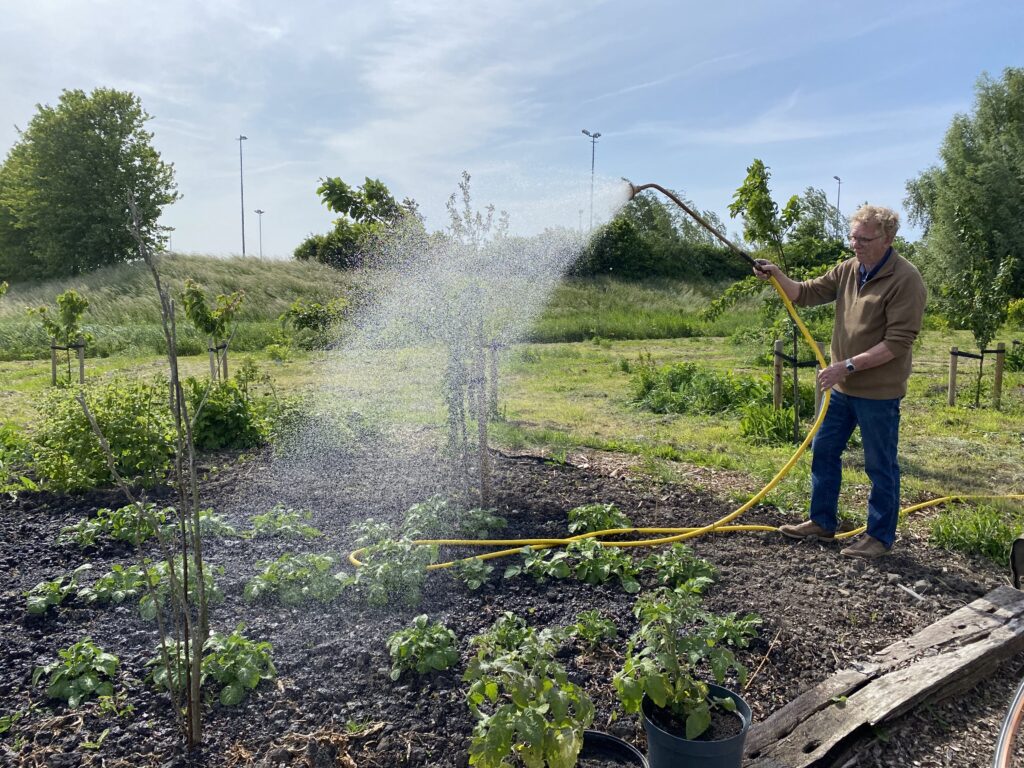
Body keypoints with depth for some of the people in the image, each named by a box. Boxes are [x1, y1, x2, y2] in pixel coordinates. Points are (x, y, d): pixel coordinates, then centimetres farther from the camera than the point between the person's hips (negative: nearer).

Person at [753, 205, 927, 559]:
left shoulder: (905, 280, -17)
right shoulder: (847, 270, 5)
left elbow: (898, 343, -21)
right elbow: (805, 293, 9)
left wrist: (849, 365, -24)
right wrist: (776, 276, -9)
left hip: (878, 393, -7)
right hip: (842, 387, 8)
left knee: (880, 466, 6)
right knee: (824, 451, 15)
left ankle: (880, 536, 22)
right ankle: (822, 522, 30)